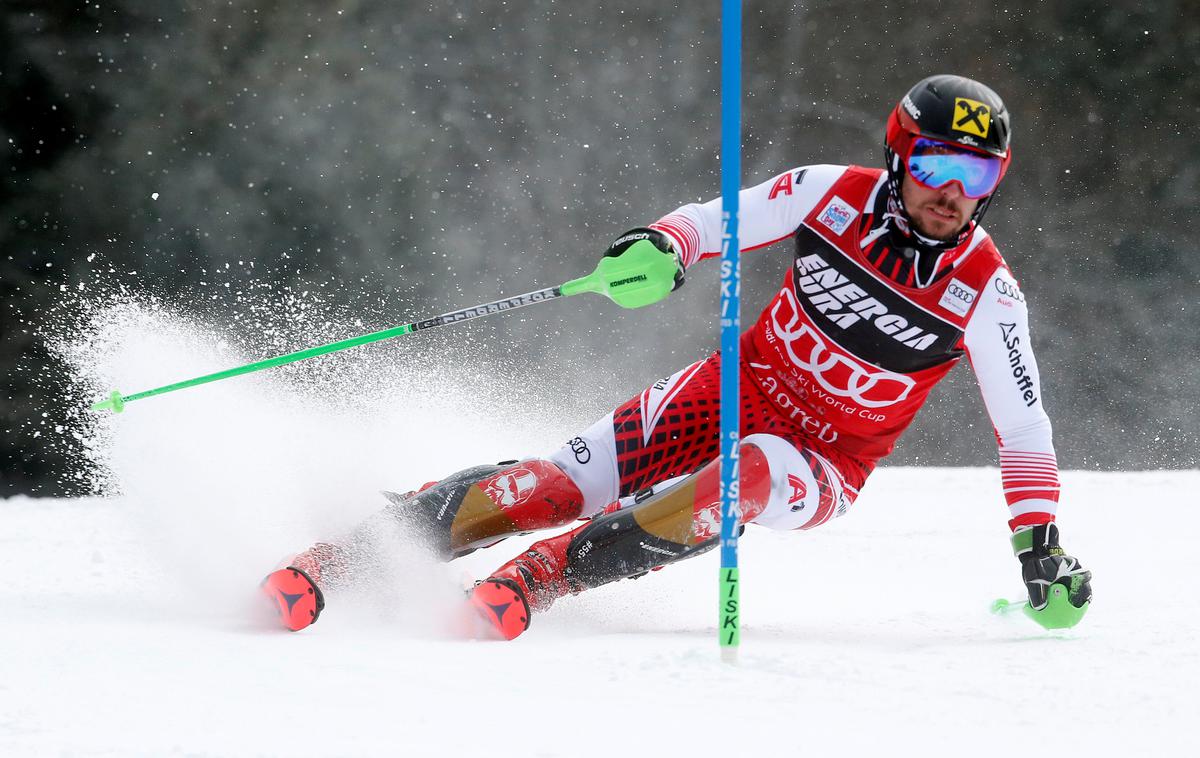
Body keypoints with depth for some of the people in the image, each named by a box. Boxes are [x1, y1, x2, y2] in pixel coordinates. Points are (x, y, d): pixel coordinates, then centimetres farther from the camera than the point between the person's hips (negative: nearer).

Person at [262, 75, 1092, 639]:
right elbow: (718, 220, -5)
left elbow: (1025, 428, -7)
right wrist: (663, 244, -28)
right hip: (737, 387, 2)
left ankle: (532, 581, -36)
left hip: (823, 463, -2)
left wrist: (1041, 544, -14)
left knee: (741, 477, -38)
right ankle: (337, 560, -14)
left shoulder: (985, 291, -13)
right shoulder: (836, 193, -9)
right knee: (559, 482, -17)